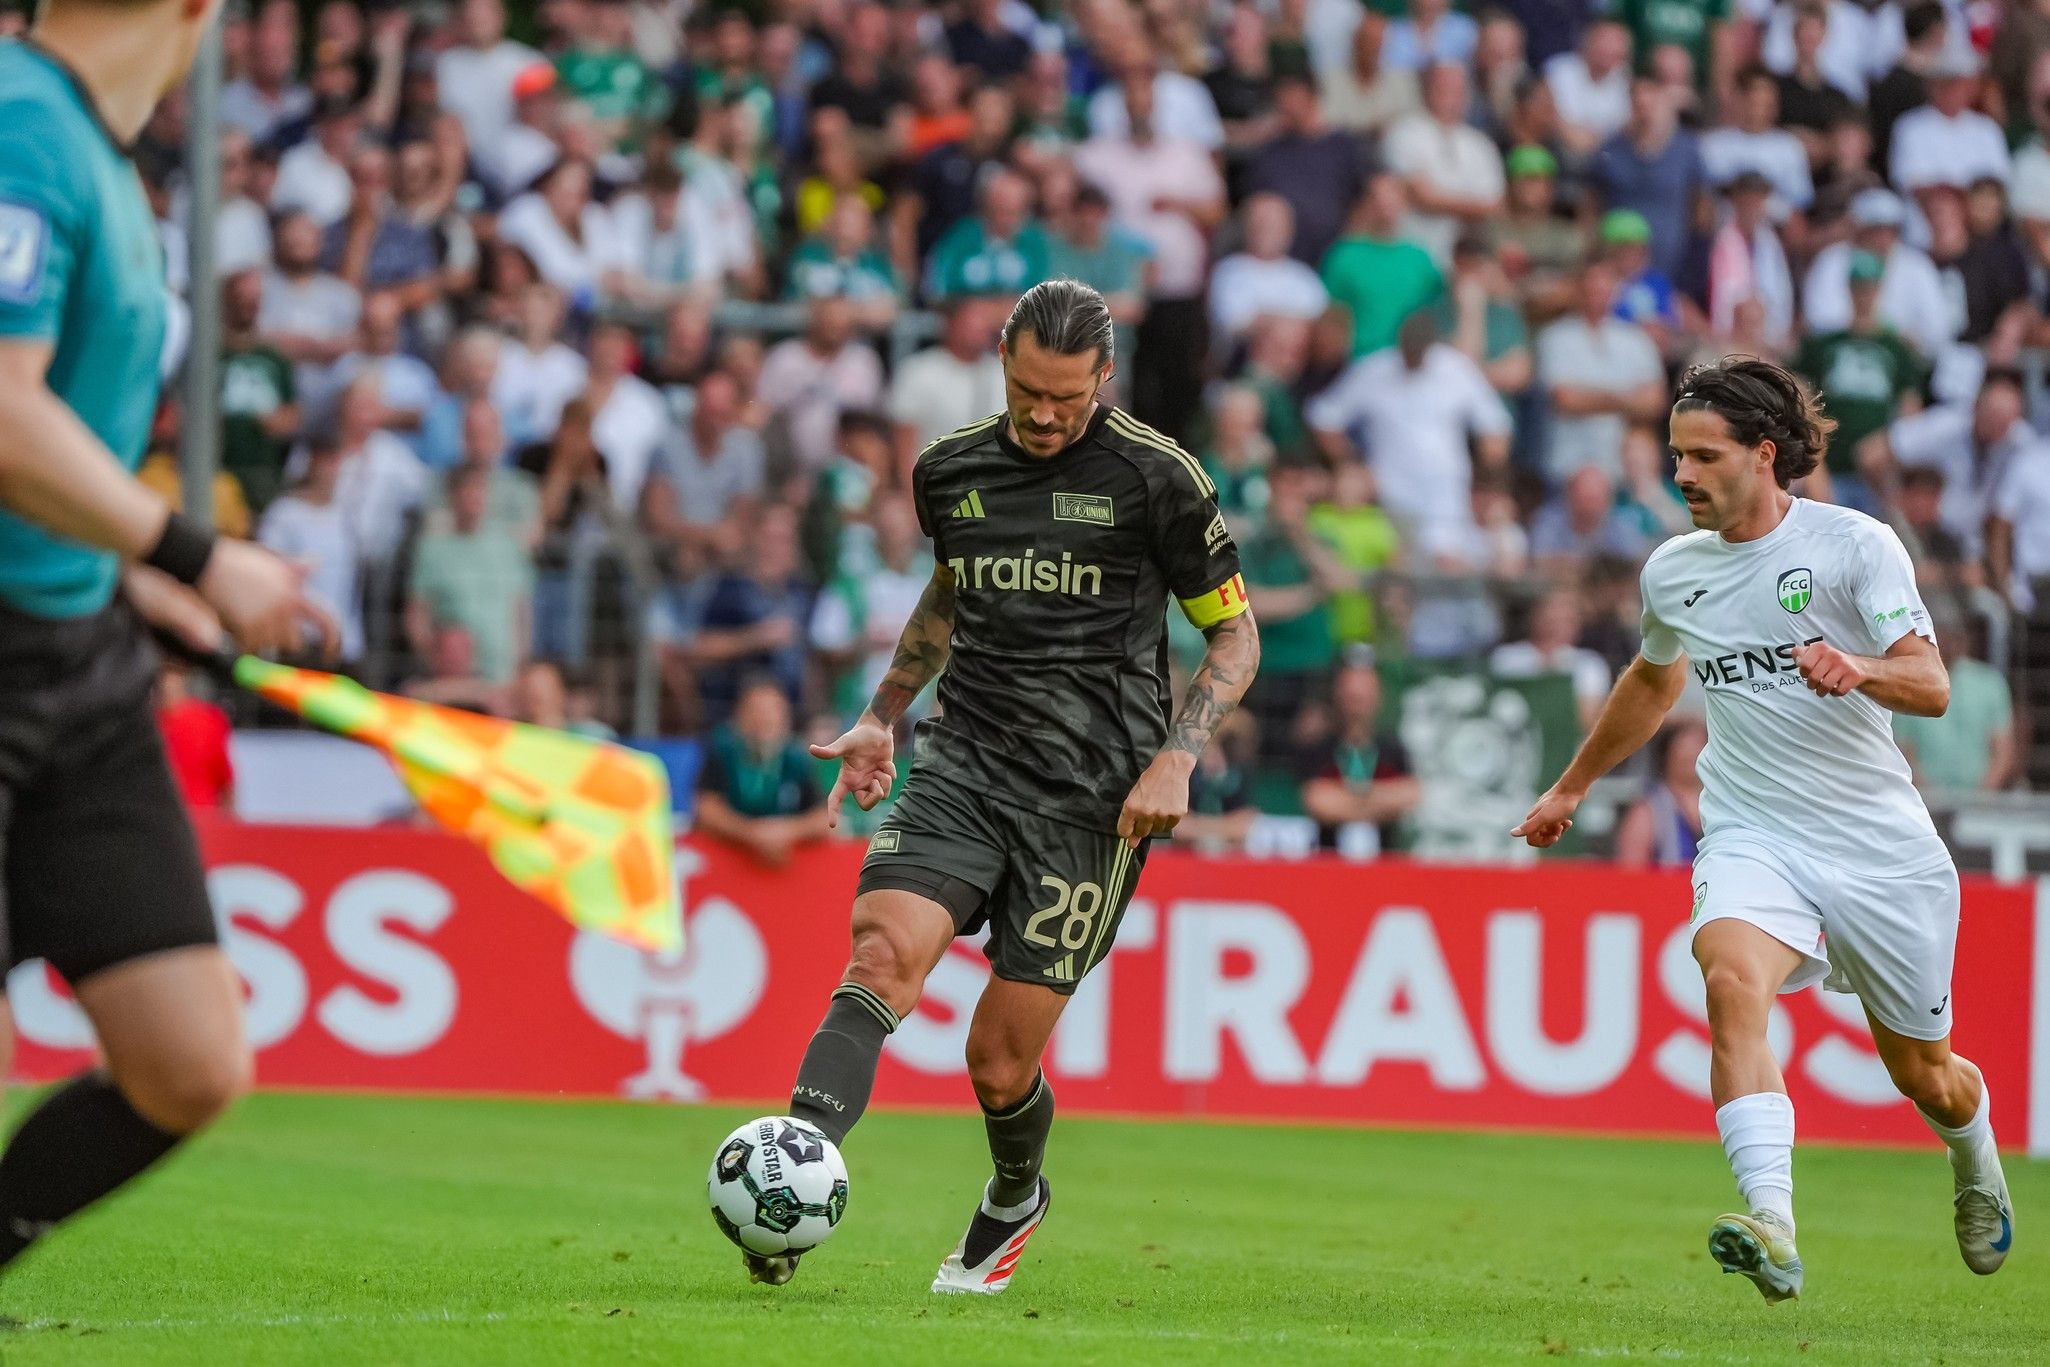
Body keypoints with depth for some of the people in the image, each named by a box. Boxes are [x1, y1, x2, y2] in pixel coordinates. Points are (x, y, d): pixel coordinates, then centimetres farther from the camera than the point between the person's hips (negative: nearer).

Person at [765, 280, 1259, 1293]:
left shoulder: (1154, 477, -5)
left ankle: (1014, 1199, 33)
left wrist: (1174, 759, -9)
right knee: (881, 960, -24)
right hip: (961, 765, 3)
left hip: (1088, 800, -3)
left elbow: (1234, 638, 4)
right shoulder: (950, 469, 8)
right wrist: (883, 714, 22)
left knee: (999, 1062, -1)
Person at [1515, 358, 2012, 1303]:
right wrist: (1572, 786, 37)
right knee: (1731, 974, -32)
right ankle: (1772, 1226, -44)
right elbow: (1652, 681, 28)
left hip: (1881, 844, -2)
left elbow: (1932, 687, -16)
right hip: (1752, 837, 2)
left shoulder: (1857, 545, -8)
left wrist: (1862, 671, -37)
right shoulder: (1671, 572, 6)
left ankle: (1975, 1156, 49)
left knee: (1925, 1076, 10)